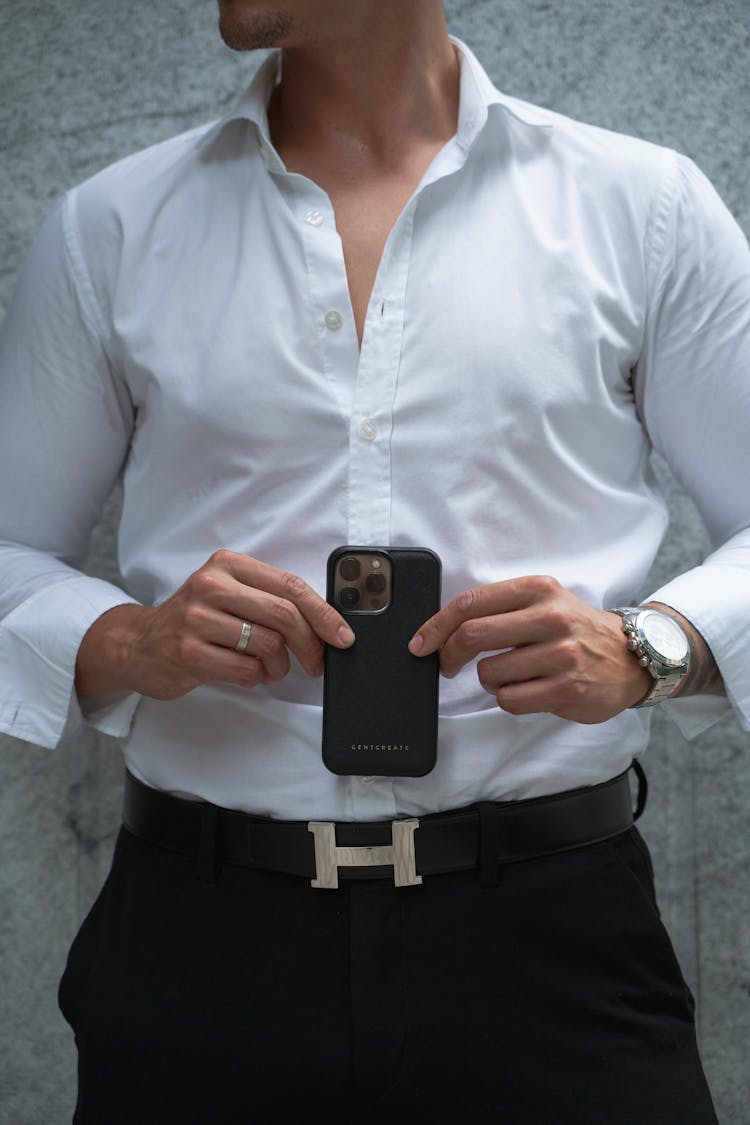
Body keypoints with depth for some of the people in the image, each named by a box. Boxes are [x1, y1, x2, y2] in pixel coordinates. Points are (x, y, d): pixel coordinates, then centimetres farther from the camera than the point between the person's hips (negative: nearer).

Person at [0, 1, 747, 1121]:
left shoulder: (643, 206, 5)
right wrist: (125, 644, -12)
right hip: (203, 934, 2)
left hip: (544, 930, -1)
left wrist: (642, 650, -16)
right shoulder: (109, 229, 8)